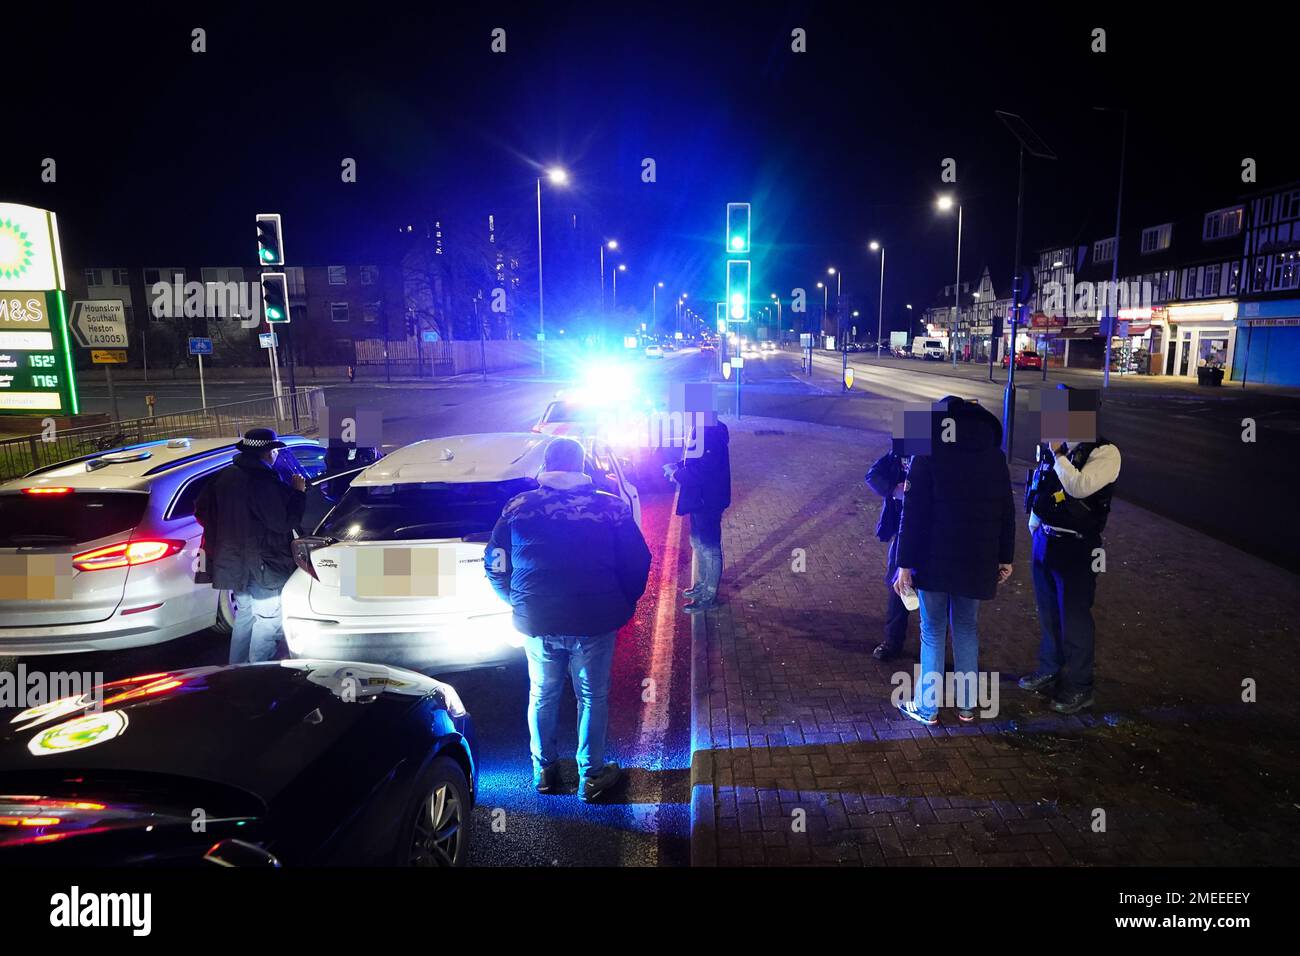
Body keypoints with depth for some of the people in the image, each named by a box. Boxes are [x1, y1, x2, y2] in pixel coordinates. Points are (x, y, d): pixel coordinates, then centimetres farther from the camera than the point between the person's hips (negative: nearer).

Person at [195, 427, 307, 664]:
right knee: (268, 620, 2)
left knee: (245, 615, 22)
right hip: (263, 565, -9)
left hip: (232, 562, 9)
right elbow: (283, 522, -23)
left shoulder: (223, 476, 5)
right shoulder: (263, 481, -22)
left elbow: (201, 510, 13)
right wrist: (298, 492, -11)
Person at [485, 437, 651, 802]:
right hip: (594, 622, -2)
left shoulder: (518, 507, -2)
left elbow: (495, 563, 4)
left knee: (541, 696, 21)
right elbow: (638, 562, -3)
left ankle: (544, 771, 34)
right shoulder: (611, 507, -6)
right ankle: (591, 777, 25)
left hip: (535, 621, 2)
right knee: (593, 698, 15)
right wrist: (624, 604, 13)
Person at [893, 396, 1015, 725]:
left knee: (933, 632, 6)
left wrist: (905, 564, -10)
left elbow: (913, 514, -13)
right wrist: (1005, 557, 15)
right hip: (977, 562, 4)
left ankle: (927, 708, 12)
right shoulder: (994, 458, 5)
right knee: (966, 629, 17)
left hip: (935, 561, -4)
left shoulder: (927, 457, -10)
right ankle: (966, 705, 23)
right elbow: (1006, 512, 7)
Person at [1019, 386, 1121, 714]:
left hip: (1077, 547, -6)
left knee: (1074, 618, 4)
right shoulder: (1051, 445, 4)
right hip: (1044, 540, 7)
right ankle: (1049, 672, 37)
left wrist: (1057, 452, -23)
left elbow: (1079, 487, -30)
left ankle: (1079, 688, 20)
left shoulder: (1105, 453, -14)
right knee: (1048, 613, 19)